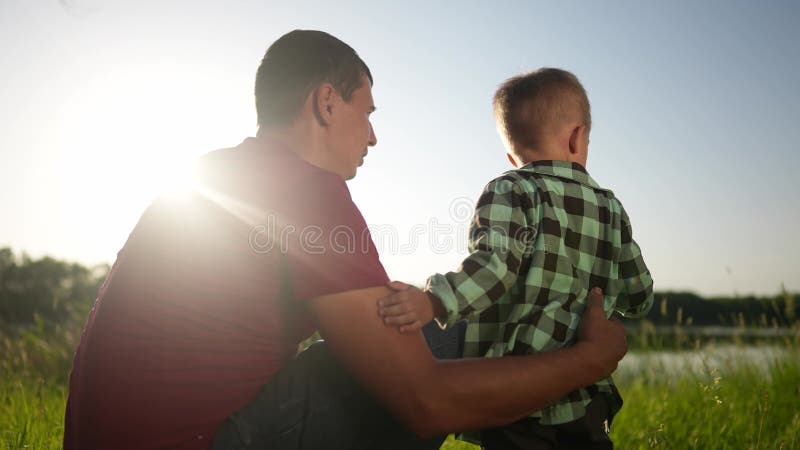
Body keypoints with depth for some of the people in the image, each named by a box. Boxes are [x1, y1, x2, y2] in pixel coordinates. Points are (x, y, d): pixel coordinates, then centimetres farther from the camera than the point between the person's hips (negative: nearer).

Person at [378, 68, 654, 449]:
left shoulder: (511, 191, -6)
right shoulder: (611, 208, 11)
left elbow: (497, 265, -24)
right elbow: (639, 299, 18)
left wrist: (433, 301, -35)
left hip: (519, 404, -5)